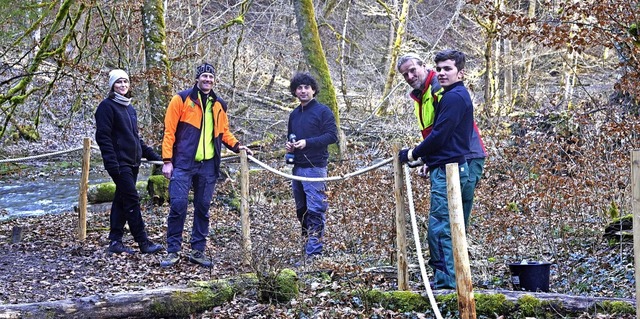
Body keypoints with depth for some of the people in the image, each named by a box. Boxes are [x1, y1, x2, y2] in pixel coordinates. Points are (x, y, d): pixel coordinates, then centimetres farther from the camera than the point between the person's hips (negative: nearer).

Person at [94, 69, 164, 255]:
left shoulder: (130, 109, 19)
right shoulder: (107, 106, -6)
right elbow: (103, 136, -13)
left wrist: (152, 156, 24)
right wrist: (112, 162, -21)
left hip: (132, 163, 8)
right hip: (119, 163, -8)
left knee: (121, 201, 9)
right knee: (132, 200, -10)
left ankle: (115, 241, 12)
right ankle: (143, 243, -10)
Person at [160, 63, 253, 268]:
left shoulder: (219, 105, 13)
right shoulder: (182, 99, -1)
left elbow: (223, 132, 23)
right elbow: (169, 131, -3)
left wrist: (236, 145, 4)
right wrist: (167, 160, -9)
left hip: (208, 165, 5)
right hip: (183, 164, -4)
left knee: (203, 208, 8)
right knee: (178, 205, -9)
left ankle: (198, 251, 15)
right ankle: (173, 251, -1)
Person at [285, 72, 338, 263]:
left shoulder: (323, 111, -3)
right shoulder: (294, 115, 18)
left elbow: (332, 136, -10)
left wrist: (307, 142, -18)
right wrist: (289, 144, 6)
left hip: (315, 167, -8)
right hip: (297, 167, 8)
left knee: (315, 211, -10)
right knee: (302, 210, 11)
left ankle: (314, 253, -11)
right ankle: (308, 245, 20)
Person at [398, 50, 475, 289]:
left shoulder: (454, 97, -13)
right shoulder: (457, 96, 20)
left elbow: (439, 135, -18)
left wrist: (414, 154, -6)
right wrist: (426, 157, 18)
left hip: (447, 170, -11)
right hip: (451, 168, 11)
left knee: (440, 227, -9)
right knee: (443, 227, 14)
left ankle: (446, 279, -8)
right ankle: (444, 277, 18)